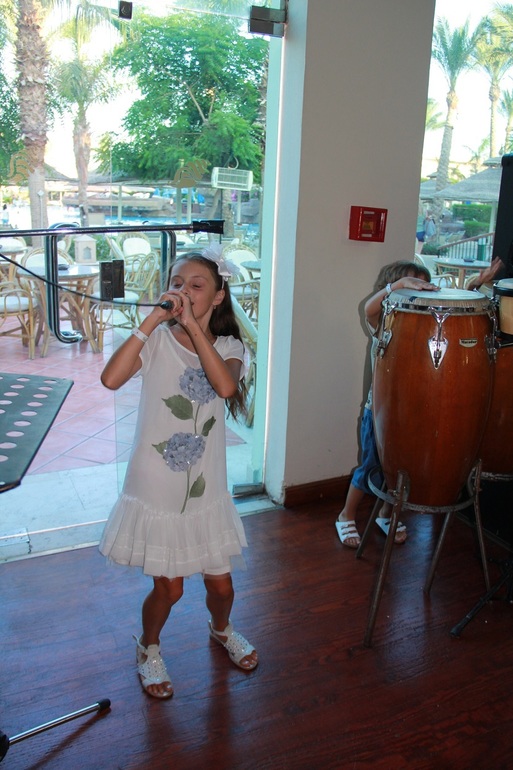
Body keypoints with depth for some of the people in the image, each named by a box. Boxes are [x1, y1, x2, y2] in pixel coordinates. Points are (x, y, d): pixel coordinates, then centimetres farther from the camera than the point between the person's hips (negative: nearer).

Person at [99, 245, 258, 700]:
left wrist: (193, 323, -28)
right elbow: (111, 378, -28)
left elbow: (226, 385, -27)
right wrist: (154, 319, -26)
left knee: (220, 583, 16)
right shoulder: (156, 340, -9)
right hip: (156, 488, -2)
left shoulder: (228, 348, -3)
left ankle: (221, 629, 51)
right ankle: (148, 649, 42)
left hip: (206, 489, 2)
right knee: (168, 588, 10)